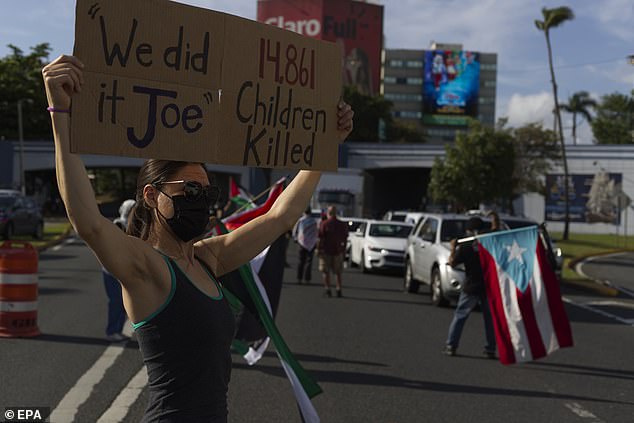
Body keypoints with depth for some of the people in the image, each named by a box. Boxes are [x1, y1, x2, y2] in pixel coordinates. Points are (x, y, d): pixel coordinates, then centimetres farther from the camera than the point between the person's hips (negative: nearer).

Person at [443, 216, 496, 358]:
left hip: (470, 288, -2)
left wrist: (453, 248, 9)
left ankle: (451, 346, 5)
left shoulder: (465, 246, -6)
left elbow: (452, 263, -4)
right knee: (490, 318, 10)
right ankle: (490, 349, 8)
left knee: (459, 316, 8)